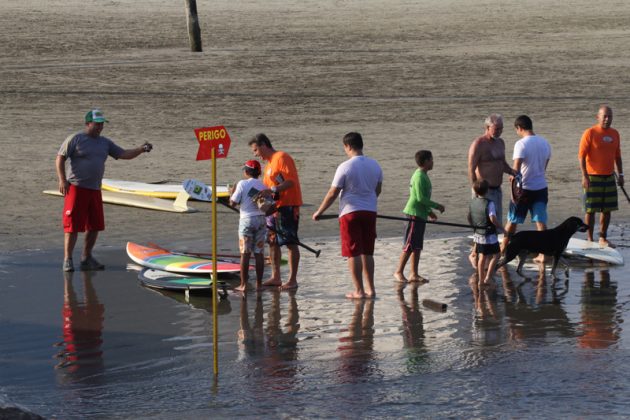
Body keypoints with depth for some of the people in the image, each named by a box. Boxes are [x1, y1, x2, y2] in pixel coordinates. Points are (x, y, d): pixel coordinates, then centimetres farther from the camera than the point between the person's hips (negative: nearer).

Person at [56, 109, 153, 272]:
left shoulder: (105, 143, 14)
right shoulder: (75, 139, -3)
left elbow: (124, 154, 10)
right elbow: (60, 158, -5)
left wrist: (141, 149, -6)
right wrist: (62, 180, -16)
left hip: (95, 190, 6)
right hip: (76, 188, -6)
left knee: (95, 226, 8)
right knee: (72, 225, -7)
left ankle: (86, 259, 21)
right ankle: (67, 260, -1)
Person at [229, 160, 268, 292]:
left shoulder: (242, 184, -8)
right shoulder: (263, 186, 6)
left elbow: (233, 203, -6)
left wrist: (232, 192, 11)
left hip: (247, 220, -4)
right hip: (261, 219, 4)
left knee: (245, 253, -1)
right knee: (259, 253, 7)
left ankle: (243, 284, -2)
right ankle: (259, 283, 8)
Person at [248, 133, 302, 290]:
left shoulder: (282, 157, -10)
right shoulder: (269, 164, 19)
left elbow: (290, 181, -20)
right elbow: (267, 186, 22)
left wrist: (273, 190, -28)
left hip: (288, 206, -10)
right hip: (274, 206, 10)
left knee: (290, 242, -6)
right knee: (272, 242, 10)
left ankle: (292, 280, -4)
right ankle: (275, 277, 16)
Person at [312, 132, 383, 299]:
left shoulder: (345, 167, -13)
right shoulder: (375, 165, 4)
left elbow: (333, 193, -10)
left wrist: (319, 212, 1)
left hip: (350, 212, -5)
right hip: (370, 212, 5)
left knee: (354, 253, 0)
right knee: (367, 253, 12)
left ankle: (359, 291, 0)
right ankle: (370, 289, 13)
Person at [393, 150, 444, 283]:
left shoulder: (423, 175, 14)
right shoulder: (419, 177, -17)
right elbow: (421, 198, -21)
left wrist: (429, 211, 22)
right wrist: (437, 206, -13)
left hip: (420, 214, 10)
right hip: (414, 214, -10)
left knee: (417, 246, 10)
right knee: (409, 245, -7)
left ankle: (414, 274, 13)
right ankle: (399, 272, -2)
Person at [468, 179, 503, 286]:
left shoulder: (473, 202, 2)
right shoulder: (489, 203, -18)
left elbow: (469, 217, 11)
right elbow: (493, 218, -25)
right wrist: (501, 227, -12)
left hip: (478, 234, 6)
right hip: (489, 235, -6)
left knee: (482, 257, 15)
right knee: (495, 255, 7)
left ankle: (481, 279, 18)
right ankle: (488, 277, -3)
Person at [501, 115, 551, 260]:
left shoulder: (521, 144, -16)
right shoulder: (545, 143, 5)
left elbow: (516, 169, -21)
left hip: (524, 188, -5)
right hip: (541, 187, 5)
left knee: (512, 221, 9)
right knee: (541, 221, 6)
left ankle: (503, 250, 19)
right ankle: (543, 253, 2)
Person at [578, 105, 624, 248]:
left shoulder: (615, 134, 9)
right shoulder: (590, 133, -9)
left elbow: (617, 156, 18)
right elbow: (581, 156, -11)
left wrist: (621, 174, 13)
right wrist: (585, 176, -17)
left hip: (609, 177, 6)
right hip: (593, 177, -5)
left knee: (607, 209, 7)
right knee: (591, 210, -2)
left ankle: (603, 239, 16)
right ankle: (590, 239, 4)